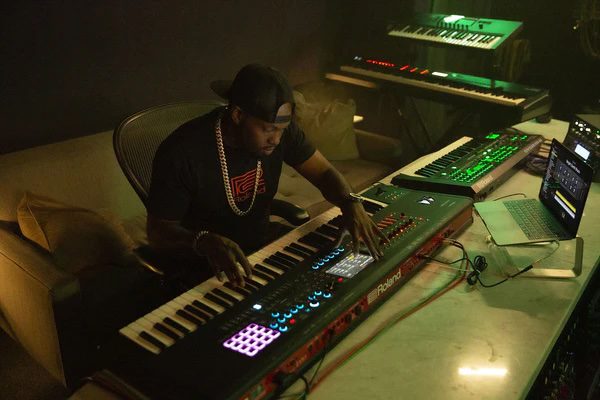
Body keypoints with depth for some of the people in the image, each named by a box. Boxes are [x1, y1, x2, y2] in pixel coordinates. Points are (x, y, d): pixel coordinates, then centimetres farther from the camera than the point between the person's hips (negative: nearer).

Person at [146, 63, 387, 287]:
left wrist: (350, 203, -24)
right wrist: (204, 241, -41)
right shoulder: (181, 153, -25)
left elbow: (324, 172, -2)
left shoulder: (279, 129, -10)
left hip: (262, 249, 5)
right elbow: (158, 232, -19)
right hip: (205, 267, -4)